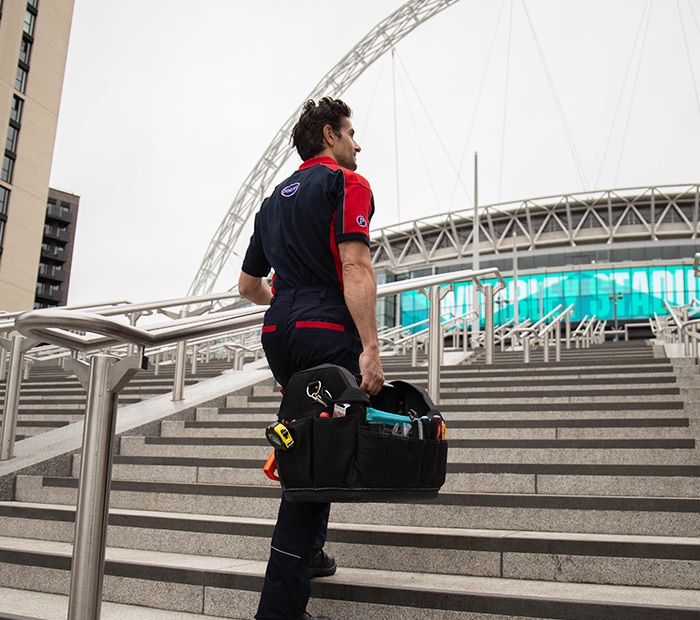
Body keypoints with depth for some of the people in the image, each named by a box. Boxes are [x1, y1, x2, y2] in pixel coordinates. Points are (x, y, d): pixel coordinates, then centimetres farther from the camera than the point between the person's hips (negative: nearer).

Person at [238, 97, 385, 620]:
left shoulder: (275, 198, 23)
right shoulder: (347, 183, 1)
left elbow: (249, 285, 25)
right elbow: (356, 268, -15)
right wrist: (370, 348, -19)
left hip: (278, 333, 8)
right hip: (327, 332, -8)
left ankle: (307, 551, 26)